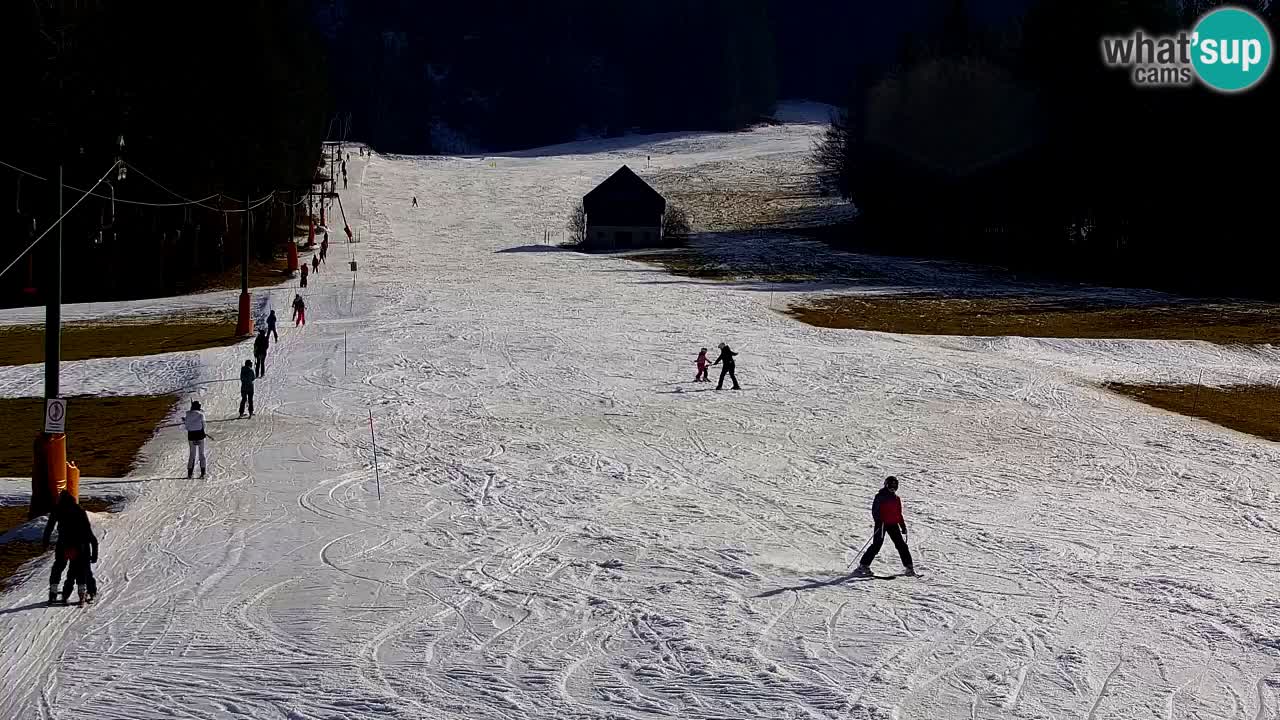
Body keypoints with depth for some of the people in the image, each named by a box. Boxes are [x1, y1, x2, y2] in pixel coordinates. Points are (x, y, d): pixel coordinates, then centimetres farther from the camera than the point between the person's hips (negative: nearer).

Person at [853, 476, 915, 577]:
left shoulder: (897, 499, 16)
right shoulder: (880, 497, -2)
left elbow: (899, 514, 24)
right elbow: (875, 511, -9)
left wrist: (903, 526, 19)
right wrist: (878, 521, -23)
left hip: (893, 525, 5)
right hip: (881, 524, -5)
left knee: (901, 545, 0)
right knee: (876, 545, -11)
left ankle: (909, 567, 5)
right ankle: (863, 566, -7)